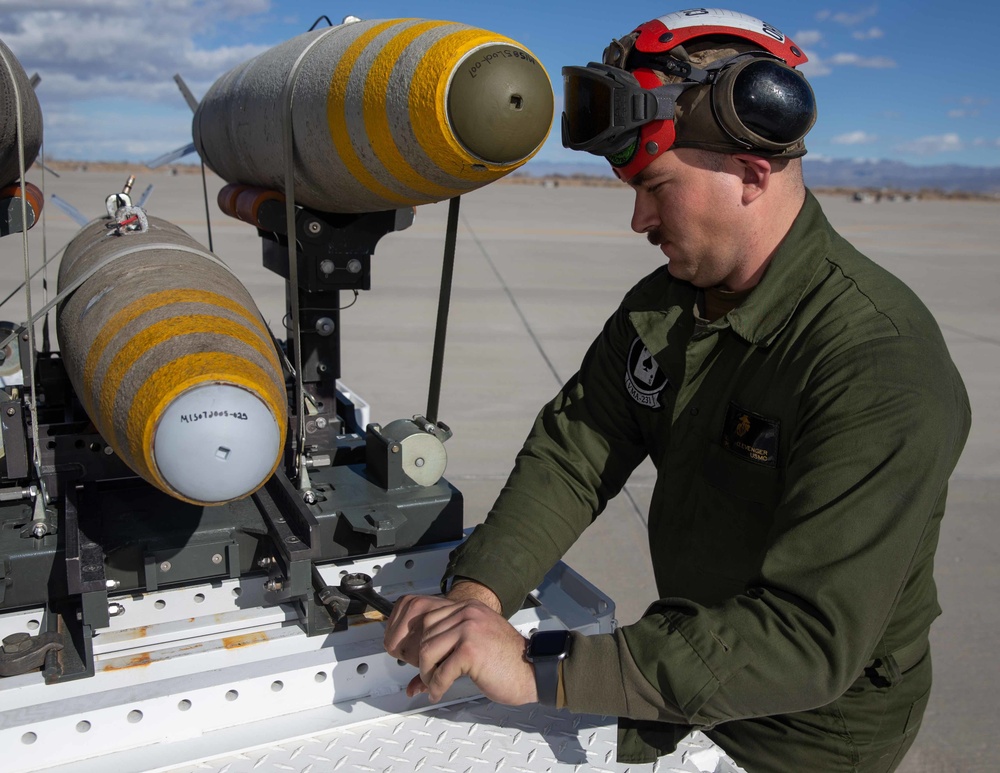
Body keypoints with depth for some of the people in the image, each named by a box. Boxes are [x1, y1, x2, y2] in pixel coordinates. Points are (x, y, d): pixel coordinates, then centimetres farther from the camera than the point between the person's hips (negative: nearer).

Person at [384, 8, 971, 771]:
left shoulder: (882, 366, -30)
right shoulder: (661, 307, -4)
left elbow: (811, 638, -34)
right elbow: (570, 453, -6)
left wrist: (543, 670, -38)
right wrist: (476, 594, -22)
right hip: (686, 664, 6)